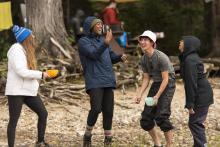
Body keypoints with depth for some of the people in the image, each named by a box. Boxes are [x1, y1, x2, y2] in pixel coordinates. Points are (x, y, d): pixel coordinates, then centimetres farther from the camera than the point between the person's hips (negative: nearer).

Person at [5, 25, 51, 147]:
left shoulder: (25, 50, 14)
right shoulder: (16, 50, -14)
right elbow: (21, 71, -22)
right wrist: (41, 75, -17)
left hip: (28, 90, 9)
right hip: (16, 91, -9)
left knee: (43, 113, 9)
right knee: (14, 120, -4)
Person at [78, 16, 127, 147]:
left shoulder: (102, 39, 17)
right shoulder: (83, 41, -2)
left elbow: (111, 57, 19)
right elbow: (94, 54, -18)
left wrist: (120, 57, -3)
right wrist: (106, 43, -31)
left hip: (108, 80, 6)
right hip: (94, 81, -6)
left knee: (108, 110, 2)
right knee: (96, 108, -18)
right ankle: (88, 135, 1)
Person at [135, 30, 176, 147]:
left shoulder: (161, 57, -20)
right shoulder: (144, 59, 1)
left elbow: (165, 79, -19)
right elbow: (146, 79, 7)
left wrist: (157, 96, -24)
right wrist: (139, 94, -6)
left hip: (168, 84, -8)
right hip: (156, 84, 8)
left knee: (161, 116, -18)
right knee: (146, 116, 4)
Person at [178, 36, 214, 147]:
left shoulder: (189, 61, -19)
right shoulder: (191, 57, 12)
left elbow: (191, 83, -22)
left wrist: (190, 104, -20)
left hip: (201, 96, -10)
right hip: (203, 95, 10)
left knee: (194, 123, -5)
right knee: (196, 123, 16)